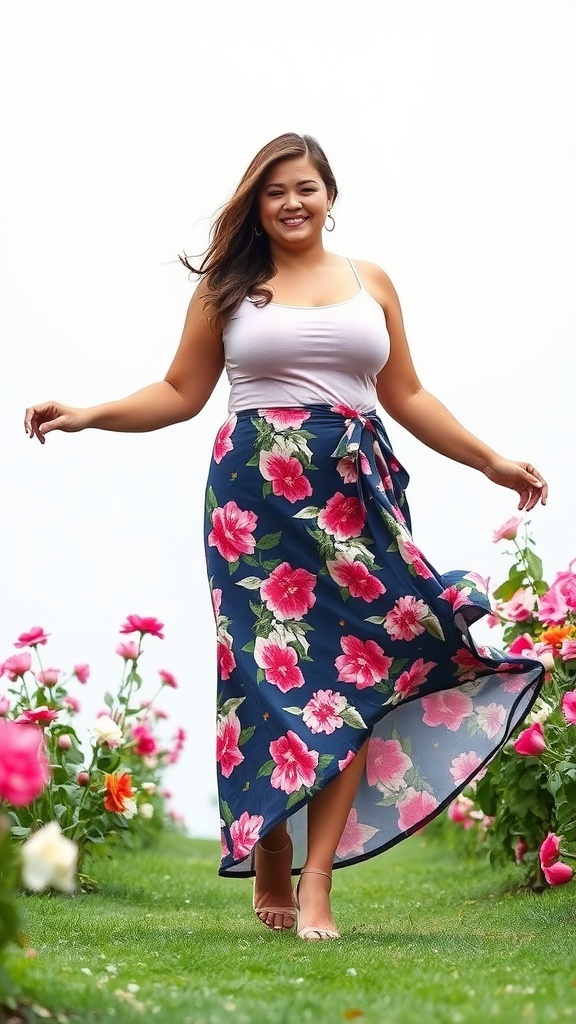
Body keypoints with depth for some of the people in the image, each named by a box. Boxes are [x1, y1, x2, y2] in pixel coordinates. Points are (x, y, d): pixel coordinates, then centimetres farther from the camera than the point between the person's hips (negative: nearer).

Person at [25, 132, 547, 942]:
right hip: (258, 491, -1)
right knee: (270, 664, -7)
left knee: (352, 669, -8)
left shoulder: (372, 283, 14)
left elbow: (407, 397, 18)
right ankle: (271, 868, 6)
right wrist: (89, 416, -2)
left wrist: (491, 462, 16)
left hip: (355, 491, 2)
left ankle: (316, 880, -8)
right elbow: (181, 393, 10)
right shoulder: (228, 287, 9)